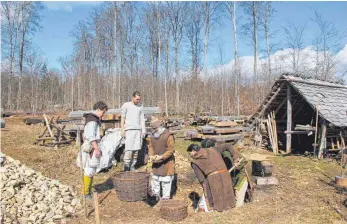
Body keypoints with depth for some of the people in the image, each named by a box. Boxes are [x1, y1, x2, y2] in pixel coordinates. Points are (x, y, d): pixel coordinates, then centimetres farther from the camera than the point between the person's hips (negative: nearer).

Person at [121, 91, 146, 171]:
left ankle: (133, 166, 10)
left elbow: (142, 119, 15)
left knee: (136, 149, 2)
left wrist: (143, 130, 8)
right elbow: (122, 118, 2)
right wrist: (122, 130, -4)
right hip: (129, 129, -4)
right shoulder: (126, 105, 3)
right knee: (129, 149, -10)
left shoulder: (140, 107, 14)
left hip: (138, 130, 4)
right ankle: (126, 167, -4)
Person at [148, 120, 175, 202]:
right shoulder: (153, 136, 4)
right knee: (155, 178, 18)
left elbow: (171, 150, -19)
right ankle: (156, 195, 36)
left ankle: (166, 197, 16)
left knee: (166, 180, 1)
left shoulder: (168, 136, -18)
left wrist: (161, 157, -26)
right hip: (156, 162, 7)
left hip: (166, 162, -7)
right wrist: (151, 155, -9)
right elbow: (150, 146, 10)